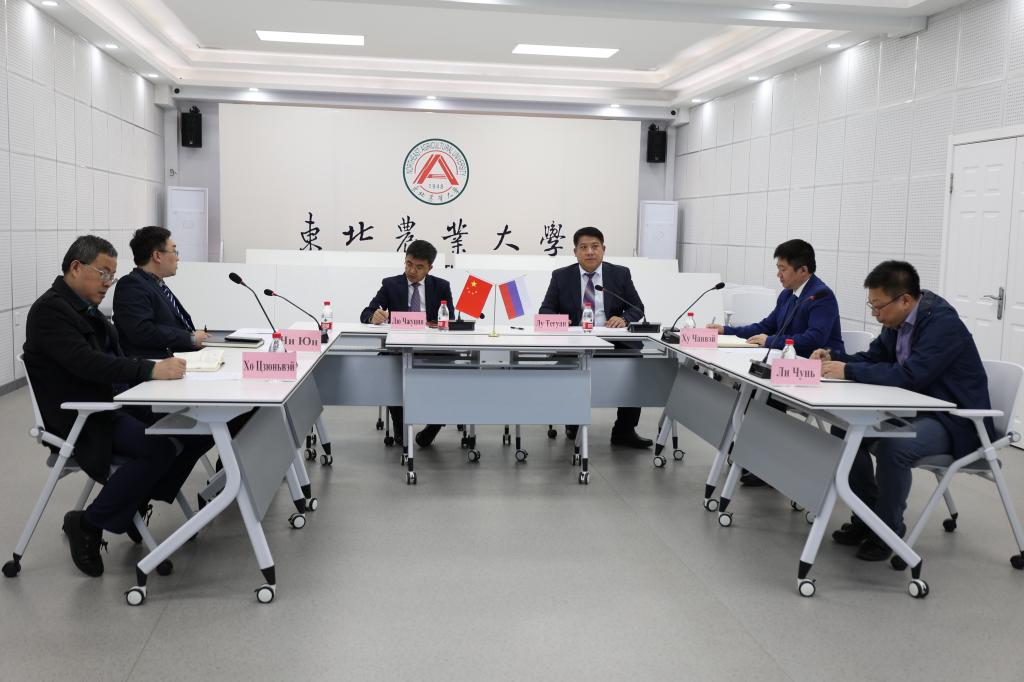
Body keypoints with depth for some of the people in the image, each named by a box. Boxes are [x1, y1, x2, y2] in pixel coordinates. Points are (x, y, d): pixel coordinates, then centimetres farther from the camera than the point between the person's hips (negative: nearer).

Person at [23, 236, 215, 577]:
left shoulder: (85, 307, 15)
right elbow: (87, 363, -28)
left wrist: (159, 367, -3)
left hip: (115, 402, 9)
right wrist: (151, 370, -33)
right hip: (79, 417, -9)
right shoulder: (50, 309, -14)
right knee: (158, 447, -29)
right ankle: (88, 525, -11)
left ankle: (138, 502, 9)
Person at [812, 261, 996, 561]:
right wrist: (833, 357, -6)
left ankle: (888, 529, -9)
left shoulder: (943, 323, -24)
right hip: (916, 410, 9)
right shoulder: (898, 321, 2)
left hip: (956, 421, -9)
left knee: (893, 446, -32)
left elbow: (909, 375, -33)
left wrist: (848, 371, -29)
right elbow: (872, 358, 13)